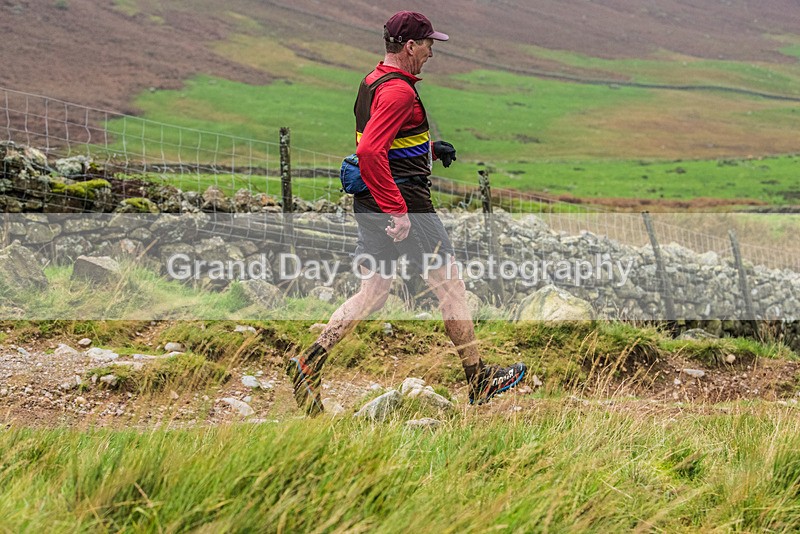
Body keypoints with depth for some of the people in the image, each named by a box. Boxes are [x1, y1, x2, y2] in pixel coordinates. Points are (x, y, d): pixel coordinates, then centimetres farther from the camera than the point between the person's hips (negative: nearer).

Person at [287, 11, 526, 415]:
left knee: (372, 294, 12)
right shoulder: (398, 91, -18)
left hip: (370, 206, 9)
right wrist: (398, 211, -27)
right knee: (451, 287, 3)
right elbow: (370, 152, -29)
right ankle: (479, 382, 13)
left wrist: (427, 148, 20)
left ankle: (309, 363, 2)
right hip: (405, 205, -9)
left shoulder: (371, 82, 13)